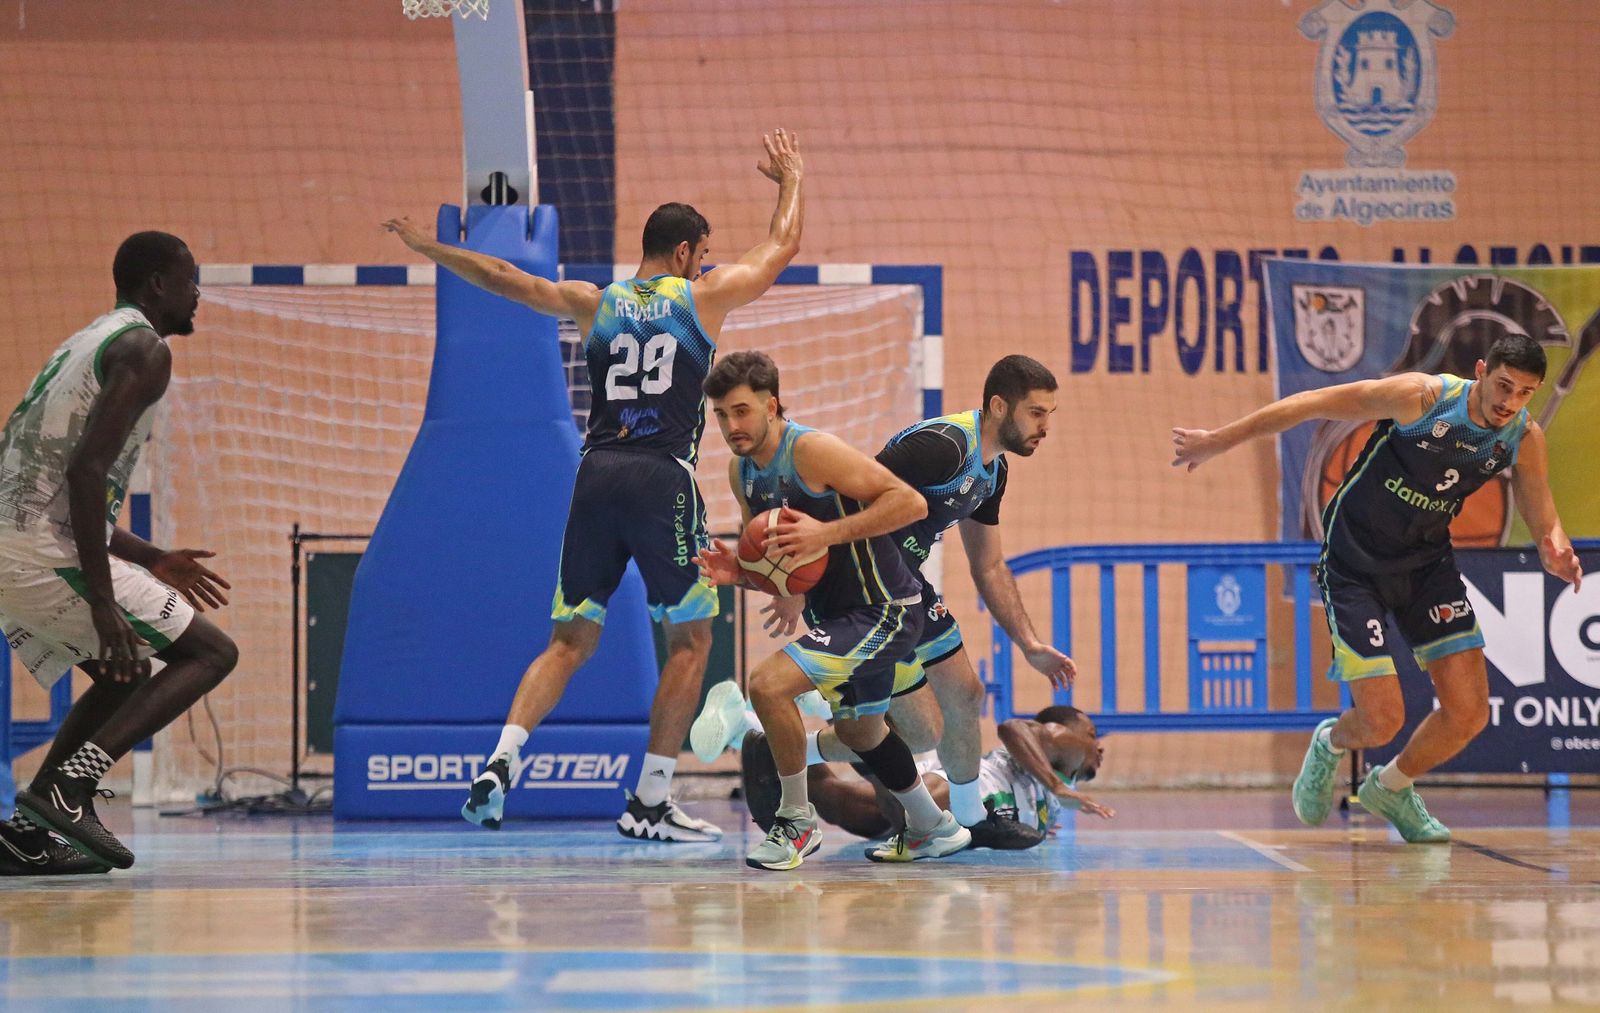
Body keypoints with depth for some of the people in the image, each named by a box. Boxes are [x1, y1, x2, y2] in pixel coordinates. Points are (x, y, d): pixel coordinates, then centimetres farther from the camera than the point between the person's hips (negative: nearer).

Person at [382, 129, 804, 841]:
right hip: (663, 481, -4)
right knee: (690, 641, 8)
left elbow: (502, 277, 19)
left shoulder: (594, 303, 13)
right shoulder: (703, 298, 6)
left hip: (597, 476, 4)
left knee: (571, 640, 11)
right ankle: (650, 803, 4)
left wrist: (427, 247, 32)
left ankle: (501, 761, -9)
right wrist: (790, 178, 37)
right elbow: (781, 248, 19)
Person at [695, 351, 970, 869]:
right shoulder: (741, 470, 5)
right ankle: (934, 828, 50)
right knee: (859, 730, 28)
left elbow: (910, 502, -25)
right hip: (838, 613, 10)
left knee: (768, 684, -23)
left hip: (882, 611, -10)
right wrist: (738, 572, -6)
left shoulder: (811, 450, -21)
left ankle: (797, 822, -6)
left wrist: (828, 533, -30)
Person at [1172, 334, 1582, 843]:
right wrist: (1218, 440, -10)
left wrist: (1556, 552, -25)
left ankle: (1390, 789, 26)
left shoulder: (1524, 438, -9)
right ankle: (1329, 745, 27)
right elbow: (1312, 404, -16)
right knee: (1382, 723, -12)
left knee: (1469, 714, -5)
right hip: (1355, 566, -5)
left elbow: (1543, 520, 2)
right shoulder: (1422, 396, -24)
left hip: (1428, 562, 5)